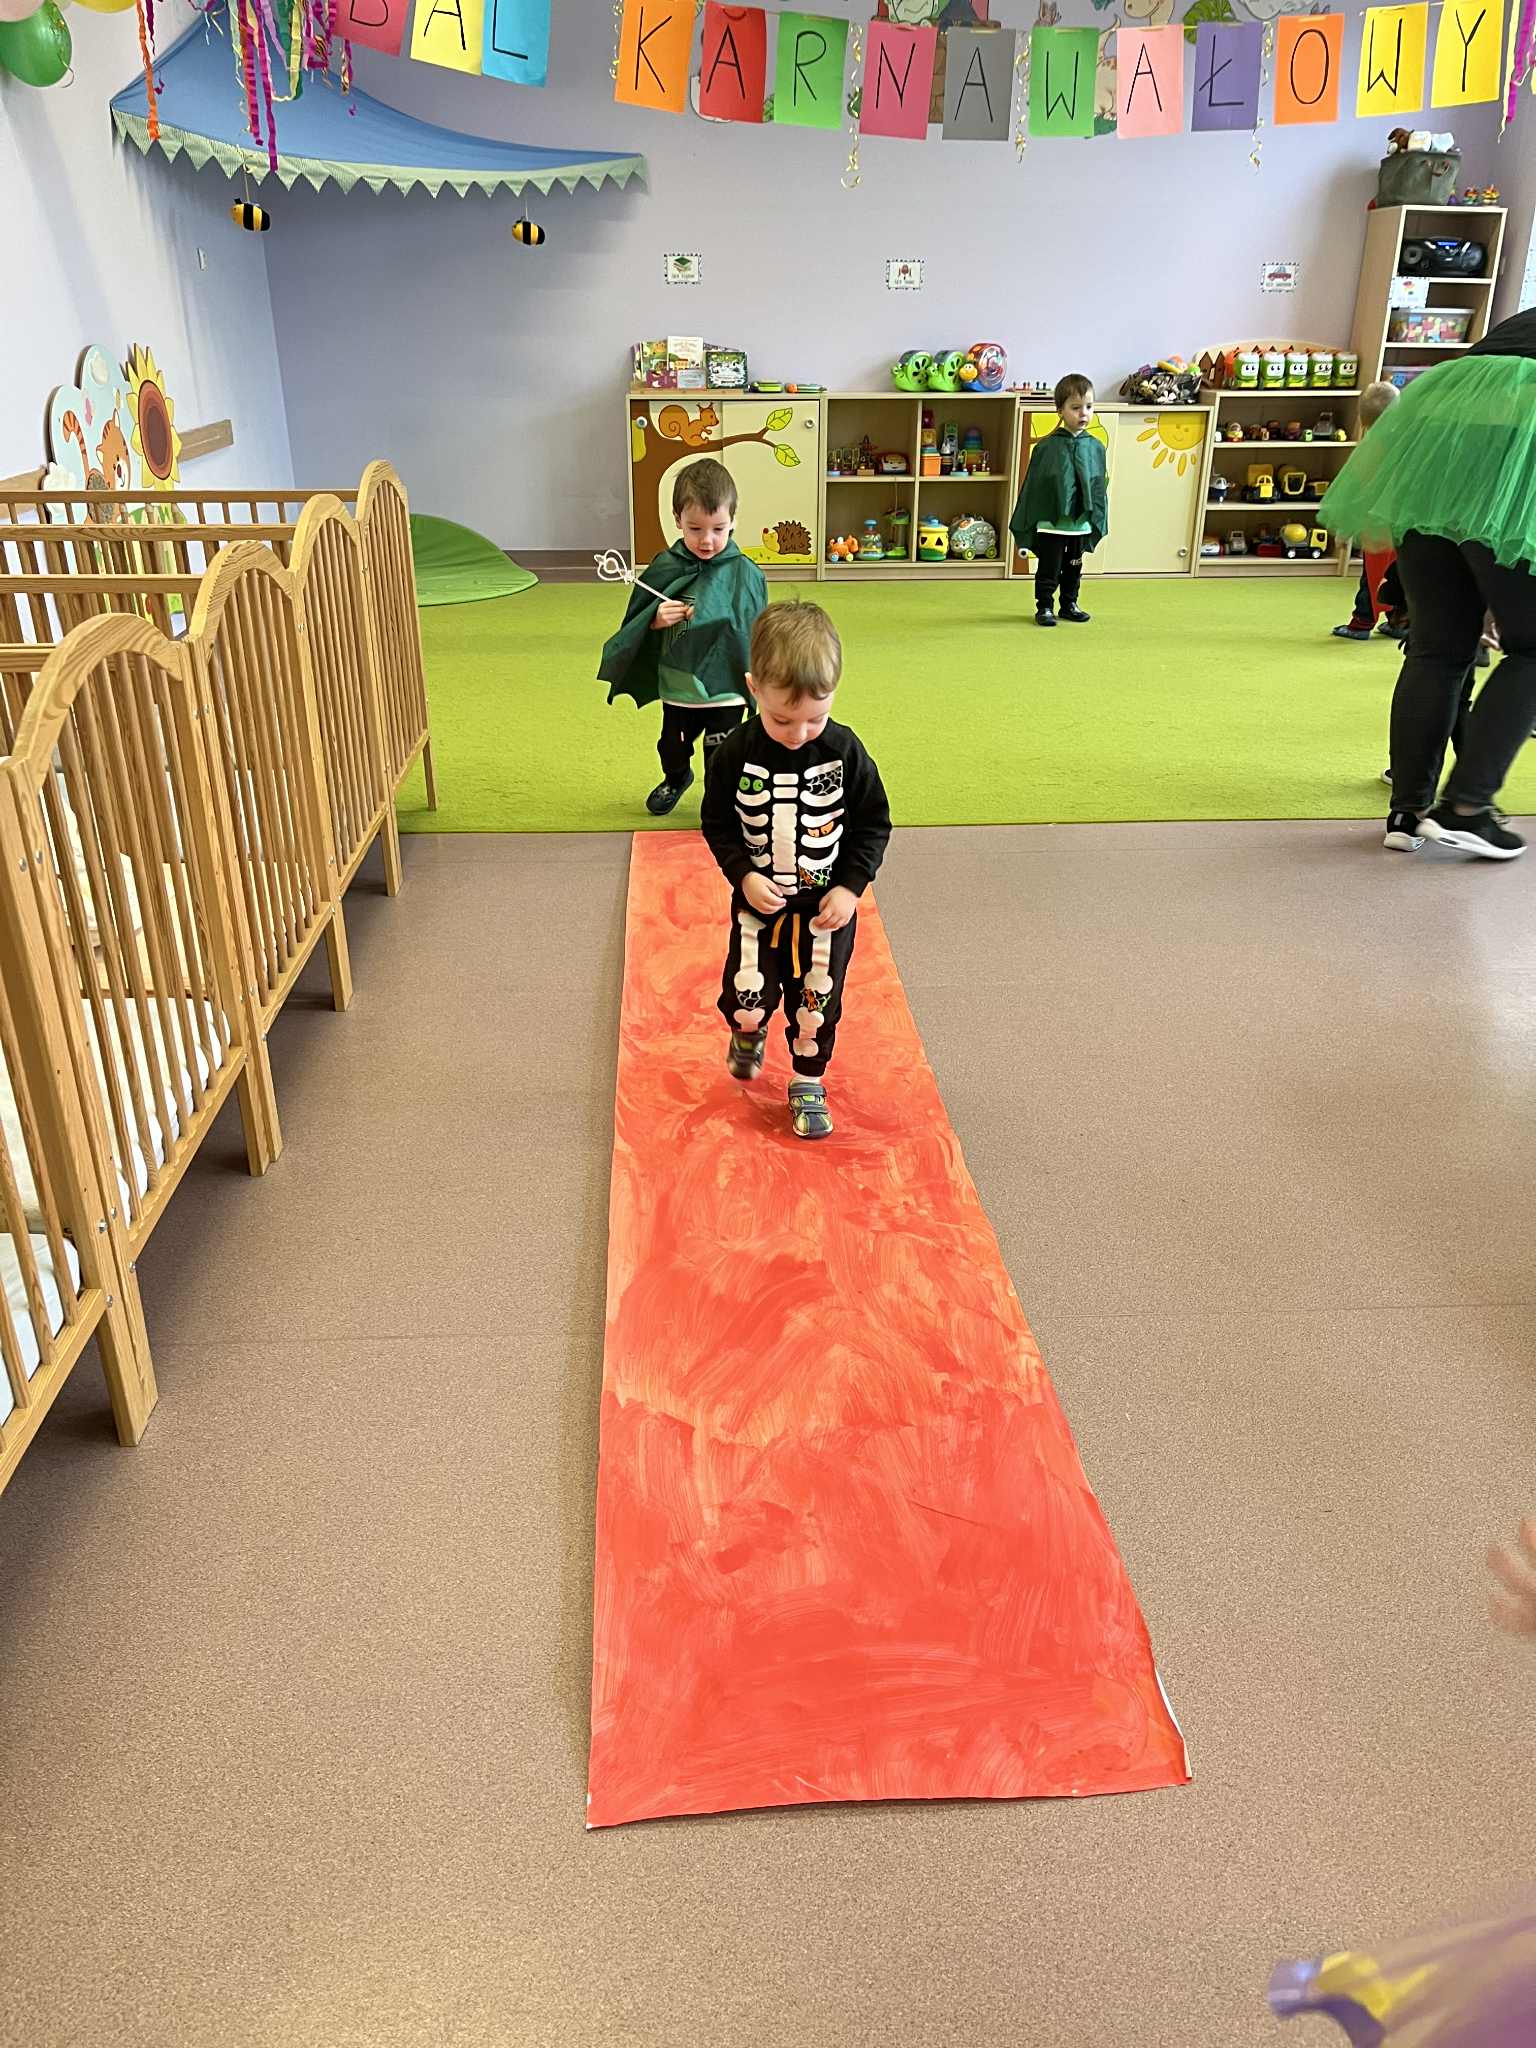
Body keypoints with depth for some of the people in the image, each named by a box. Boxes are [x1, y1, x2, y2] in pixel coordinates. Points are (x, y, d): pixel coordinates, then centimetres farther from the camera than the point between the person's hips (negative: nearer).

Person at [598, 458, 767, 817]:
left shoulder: (745, 574, -10)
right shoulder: (664, 568, -6)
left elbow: (756, 637, -5)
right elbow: (636, 626, 0)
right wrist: (655, 621, -18)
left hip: (727, 690, -3)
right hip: (677, 688, 3)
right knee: (673, 748, 24)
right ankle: (676, 780, 54)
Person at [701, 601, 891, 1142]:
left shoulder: (845, 752, -14)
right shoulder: (735, 753, -13)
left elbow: (874, 824, -3)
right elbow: (718, 824, -2)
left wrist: (850, 886, -12)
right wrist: (744, 875, -17)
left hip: (827, 907, 0)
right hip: (758, 902, 0)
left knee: (817, 1003, 9)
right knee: (745, 998, 1)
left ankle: (809, 1084, 33)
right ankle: (748, 1034, 39)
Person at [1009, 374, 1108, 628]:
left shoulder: (1096, 447, 1)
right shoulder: (1047, 447, -9)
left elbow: (1100, 488, 8)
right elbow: (1032, 487, -5)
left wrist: (1098, 522, 6)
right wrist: (1025, 526, -5)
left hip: (1081, 524, 4)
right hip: (1050, 523, -4)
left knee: (1073, 569, 17)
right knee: (1048, 570, 4)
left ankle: (1069, 604, 31)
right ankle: (1044, 608, 16)